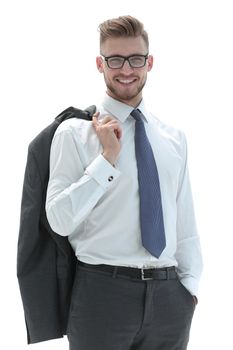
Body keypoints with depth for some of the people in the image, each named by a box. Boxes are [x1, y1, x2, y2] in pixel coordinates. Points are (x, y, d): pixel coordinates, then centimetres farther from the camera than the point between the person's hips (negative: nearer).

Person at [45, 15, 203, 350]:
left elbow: (185, 220, 12)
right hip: (103, 293, -4)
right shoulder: (74, 132, -3)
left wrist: (190, 284, 5)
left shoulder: (174, 138, 10)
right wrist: (107, 159, -13)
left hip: (170, 295, 4)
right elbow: (60, 220, -10)